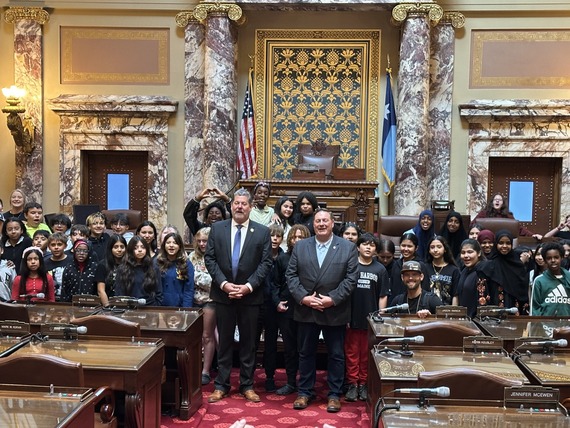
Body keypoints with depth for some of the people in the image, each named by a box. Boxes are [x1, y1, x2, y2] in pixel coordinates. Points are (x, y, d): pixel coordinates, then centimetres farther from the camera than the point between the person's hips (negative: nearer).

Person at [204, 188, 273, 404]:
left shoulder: (262, 232, 0)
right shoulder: (217, 228, 3)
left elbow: (266, 263, -4)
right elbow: (210, 258, -1)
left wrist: (248, 286, -14)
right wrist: (223, 283, -12)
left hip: (250, 295, 0)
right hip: (223, 294, 1)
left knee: (248, 342, 8)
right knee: (224, 341, 9)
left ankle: (247, 385, 20)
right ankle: (221, 385, 19)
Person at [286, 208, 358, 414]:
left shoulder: (348, 247, -1)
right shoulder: (300, 246, 5)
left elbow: (351, 278, -6)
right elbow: (291, 275, 1)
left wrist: (332, 299, -15)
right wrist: (303, 297, -12)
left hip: (335, 311, -2)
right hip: (306, 310, 2)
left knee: (336, 355, 8)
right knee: (306, 353, 12)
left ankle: (334, 394, 21)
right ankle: (305, 392, 25)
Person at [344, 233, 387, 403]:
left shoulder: (380, 269, 4)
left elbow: (382, 296, 5)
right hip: (352, 318, -1)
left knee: (367, 353, 8)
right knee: (352, 352, 5)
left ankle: (363, 384, 19)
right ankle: (352, 384, 14)